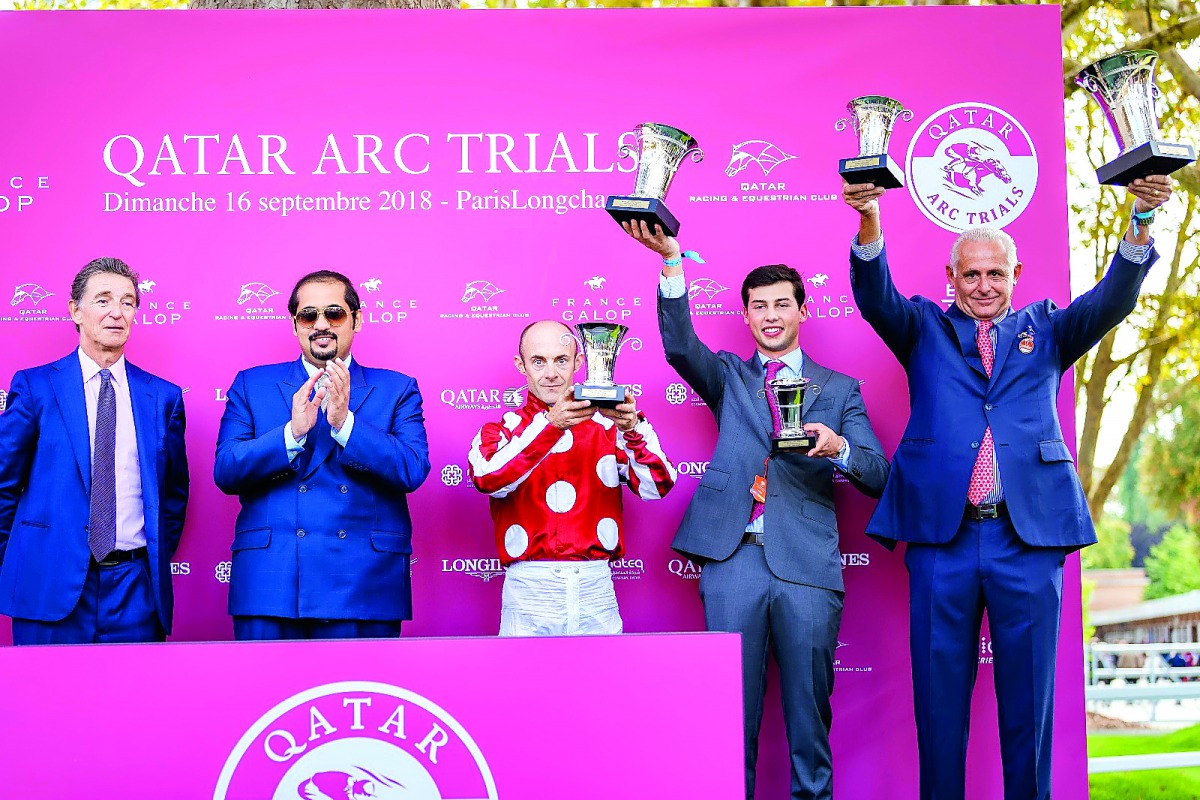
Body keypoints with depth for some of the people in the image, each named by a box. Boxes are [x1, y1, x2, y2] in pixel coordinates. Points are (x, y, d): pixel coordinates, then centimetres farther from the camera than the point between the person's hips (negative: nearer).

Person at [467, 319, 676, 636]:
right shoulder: (502, 430, 7)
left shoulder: (607, 426, 8)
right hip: (529, 595, -1)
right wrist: (550, 425, -26)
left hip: (596, 590, 1)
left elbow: (657, 486, -4)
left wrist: (632, 429, -22)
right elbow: (487, 479, -15)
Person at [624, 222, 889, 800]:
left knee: (809, 706, 2)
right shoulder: (729, 378, 17)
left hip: (807, 562, 0)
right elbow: (680, 344, -4)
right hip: (734, 557, 0)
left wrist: (839, 448, -14)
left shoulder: (839, 389, 15)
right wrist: (671, 260, -17)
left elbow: (879, 476, 8)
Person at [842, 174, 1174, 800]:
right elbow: (874, 296, -4)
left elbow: (1113, 300, 1)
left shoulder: (1045, 331, 16)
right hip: (942, 536, -1)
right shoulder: (924, 331, 13)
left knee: (1027, 695, 5)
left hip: (1029, 537, 1)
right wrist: (868, 219, -24)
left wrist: (1142, 219, -18)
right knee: (940, 695, 4)